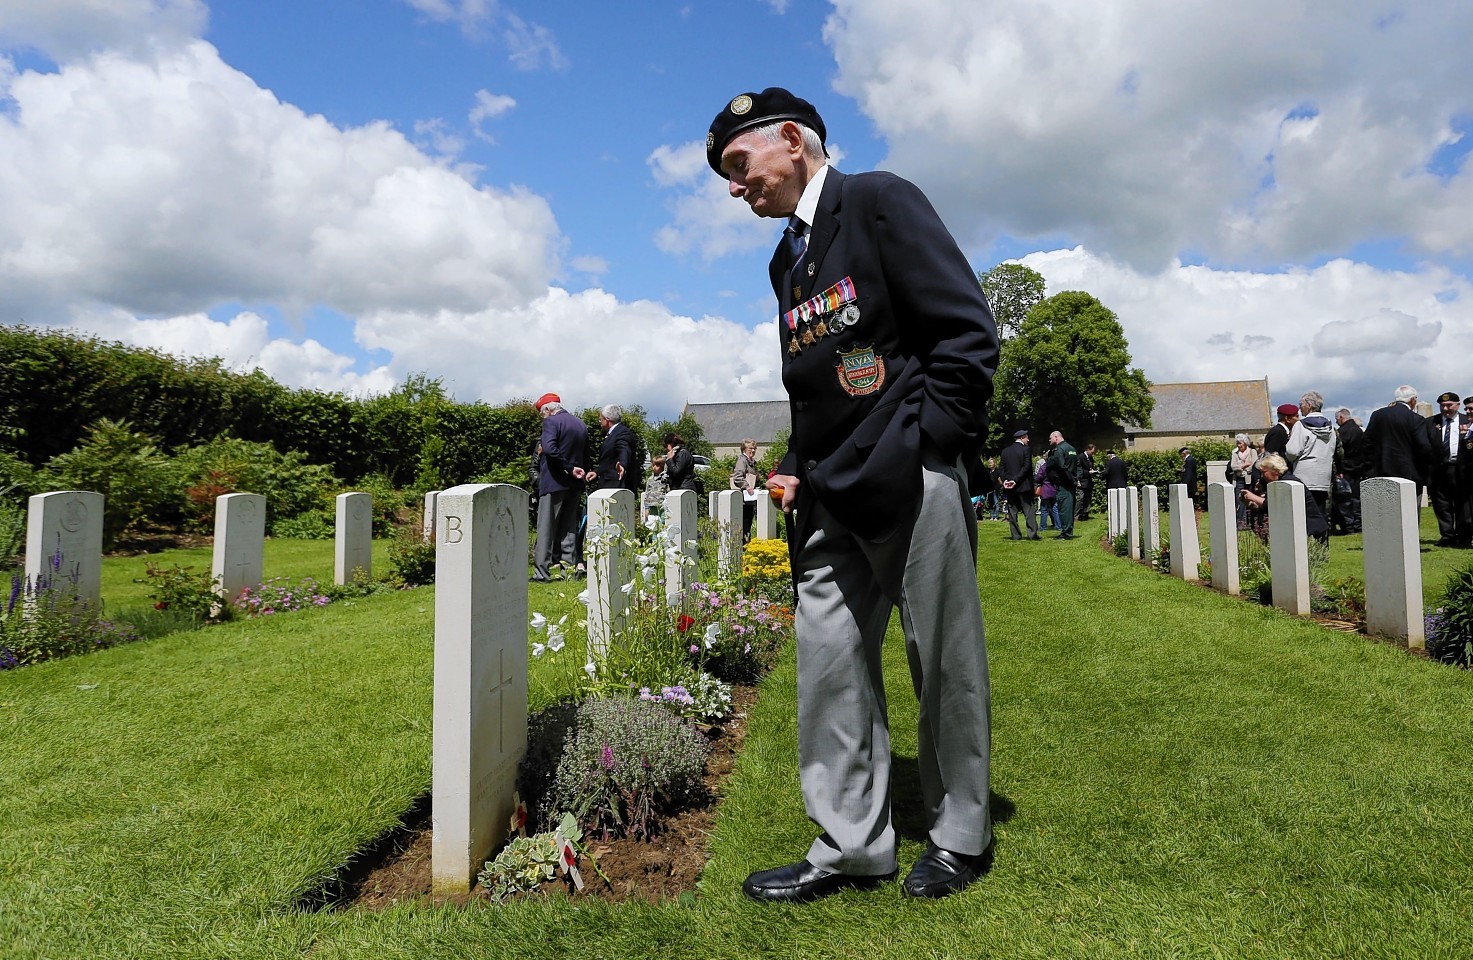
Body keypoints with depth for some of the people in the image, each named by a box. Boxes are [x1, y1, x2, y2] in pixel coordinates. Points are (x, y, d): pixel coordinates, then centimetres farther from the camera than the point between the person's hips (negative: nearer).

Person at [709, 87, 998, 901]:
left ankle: (960, 837, 22)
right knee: (828, 661, 5)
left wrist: (927, 444, -12)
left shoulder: (879, 201, -2)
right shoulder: (788, 260, 19)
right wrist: (797, 467, 8)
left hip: (911, 480, -7)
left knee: (945, 663, 5)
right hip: (833, 496, 7)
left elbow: (968, 331, -9)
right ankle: (850, 846, 17)